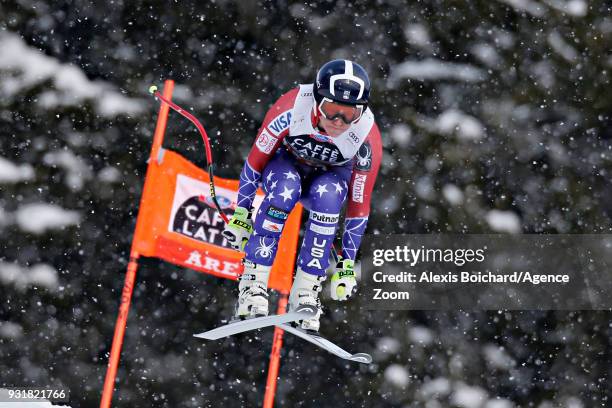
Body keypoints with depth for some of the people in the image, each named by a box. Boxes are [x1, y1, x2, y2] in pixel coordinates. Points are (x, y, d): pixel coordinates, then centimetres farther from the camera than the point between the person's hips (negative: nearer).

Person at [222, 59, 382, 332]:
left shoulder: (367, 139, -29)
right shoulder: (291, 108, -33)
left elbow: (359, 205, -17)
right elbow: (256, 158, -17)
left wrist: (347, 263, -13)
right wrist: (241, 212, -11)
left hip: (329, 176, 1)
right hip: (286, 163, -1)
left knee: (327, 195, -35)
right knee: (284, 189, -36)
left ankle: (305, 294, -27)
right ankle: (252, 285, -31)